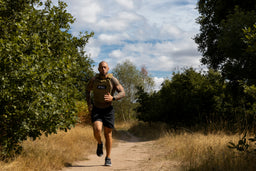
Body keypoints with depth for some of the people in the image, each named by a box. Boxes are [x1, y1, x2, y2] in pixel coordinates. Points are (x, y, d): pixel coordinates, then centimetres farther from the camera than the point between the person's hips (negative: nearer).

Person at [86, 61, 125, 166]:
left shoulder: (113, 80, -8)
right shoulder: (93, 79, -2)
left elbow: (123, 93, -9)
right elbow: (88, 90, 16)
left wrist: (112, 98, -27)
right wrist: (89, 103, 2)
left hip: (108, 110, -1)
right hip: (96, 110, 1)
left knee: (108, 134, 4)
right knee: (97, 130, -22)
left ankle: (108, 158, 18)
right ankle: (100, 144, 13)